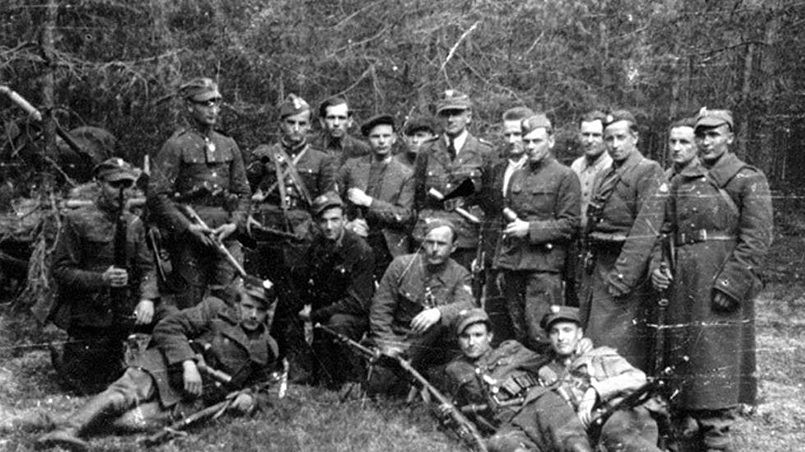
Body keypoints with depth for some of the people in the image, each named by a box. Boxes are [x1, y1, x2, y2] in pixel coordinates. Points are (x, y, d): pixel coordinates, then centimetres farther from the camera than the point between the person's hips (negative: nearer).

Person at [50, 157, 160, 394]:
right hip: (88, 317, -4)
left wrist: (147, 298, -18)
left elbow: (147, 267, 3)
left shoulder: (134, 223, 7)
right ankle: (64, 355, 26)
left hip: (123, 313, 5)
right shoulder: (77, 221, -9)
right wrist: (102, 279, -26)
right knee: (89, 385, -2)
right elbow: (61, 270, -12)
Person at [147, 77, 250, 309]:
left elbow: (243, 192, 15)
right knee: (189, 307, 3)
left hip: (225, 236, 4)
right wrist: (188, 227, -15)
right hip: (188, 238, -4)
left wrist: (234, 223, -3)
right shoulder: (176, 145, -4)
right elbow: (156, 195, -9)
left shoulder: (228, 146, 12)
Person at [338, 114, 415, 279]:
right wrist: (346, 225, -7)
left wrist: (368, 201, -11)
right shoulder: (351, 166, 8)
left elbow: (404, 216, -5)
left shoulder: (406, 175, 3)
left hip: (389, 252, -1)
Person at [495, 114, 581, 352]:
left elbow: (569, 224, -7)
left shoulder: (565, 176, -2)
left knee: (540, 335, -10)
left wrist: (529, 229, -15)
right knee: (519, 333, 9)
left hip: (544, 263, -6)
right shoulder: (516, 176, 18)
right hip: (513, 261, 6)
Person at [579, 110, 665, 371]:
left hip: (629, 269, -8)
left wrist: (623, 276, -22)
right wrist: (589, 263, 12)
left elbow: (646, 231, -17)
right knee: (592, 343, 12)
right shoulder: (604, 177, 19)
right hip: (598, 269, 8)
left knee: (622, 348, -8)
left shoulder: (649, 172, -8)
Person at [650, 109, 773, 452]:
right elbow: (667, 229, 19)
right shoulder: (682, 180, 16)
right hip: (683, 285, 6)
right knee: (682, 361, 10)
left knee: (716, 364, -5)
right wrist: (657, 265, 2)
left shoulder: (749, 180, -2)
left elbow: (756, 240, -11)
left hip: (722, 285, -6)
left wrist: (730, 284, -18)